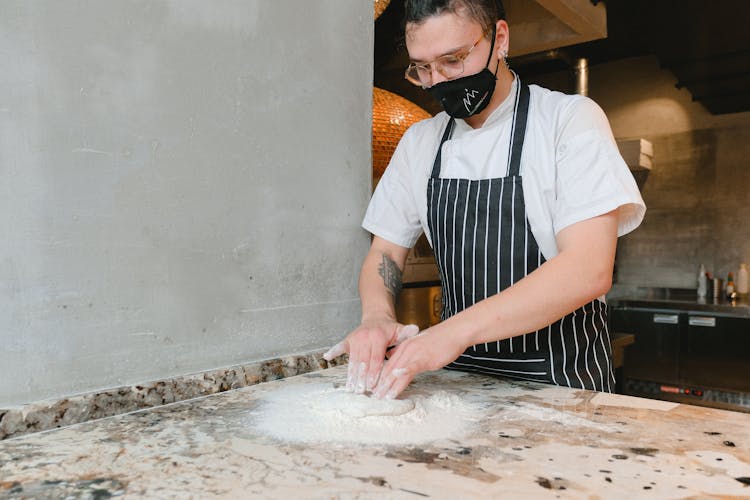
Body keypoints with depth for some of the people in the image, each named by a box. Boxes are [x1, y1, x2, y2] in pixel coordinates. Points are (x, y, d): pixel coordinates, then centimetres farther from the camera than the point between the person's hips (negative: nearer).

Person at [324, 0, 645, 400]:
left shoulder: (570, 119, -8)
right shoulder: (419, 142, 7)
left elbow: (589, 270, -19)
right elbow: (385, 253, 10)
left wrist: (456, 330, -27)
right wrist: (377, 315, -12)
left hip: (561, 379, -3)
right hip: (458, 373, 4)